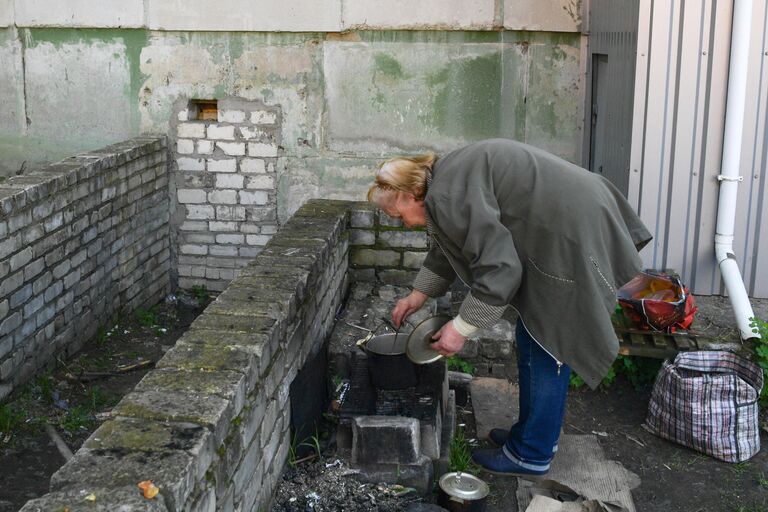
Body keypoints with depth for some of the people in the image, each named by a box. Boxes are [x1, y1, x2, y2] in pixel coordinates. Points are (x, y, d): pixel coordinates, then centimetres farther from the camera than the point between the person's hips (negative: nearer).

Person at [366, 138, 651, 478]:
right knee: (533, 338, 18)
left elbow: (498, 268, -22)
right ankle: (534, 433, 31)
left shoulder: (449, 196, -20)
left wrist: (461, 328, -13)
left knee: (544, 346, -1)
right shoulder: (447, 179, 12)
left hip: (572, 241, -10)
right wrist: (419, 295, 33)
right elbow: (446, 247, 28)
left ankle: (530, 456, 12)